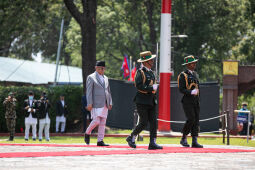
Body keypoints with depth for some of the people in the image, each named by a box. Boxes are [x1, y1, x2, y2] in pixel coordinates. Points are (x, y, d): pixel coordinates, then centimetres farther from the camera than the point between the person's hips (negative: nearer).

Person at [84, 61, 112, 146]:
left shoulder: (105, 78, 18)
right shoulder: (91, 77, -1)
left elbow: (108, 91, 20)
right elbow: (89, 91, -7)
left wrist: (110, 103, 10)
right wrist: (89, 104, -15)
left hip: (104, 104, 6)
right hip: (96, 104, -6)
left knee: (103, 123, 2)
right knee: (96, 121, -13)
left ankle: (100, 141, 2)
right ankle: (87, 133, 12)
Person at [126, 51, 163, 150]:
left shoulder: (150, 72, 17)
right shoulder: (140, 72, -9)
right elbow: (139, 86, -21)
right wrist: (152, 88, -19)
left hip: (151, 102, 8)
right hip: (142, 102, -8)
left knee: (153, 122, -2)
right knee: (143, 123, -7)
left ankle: (152, 143, -2)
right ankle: (131, 138, 11)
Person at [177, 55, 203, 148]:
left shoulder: (195, 74, 18)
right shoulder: (183, 75, -6)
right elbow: (181, 89, -12)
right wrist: (191, 92, -25)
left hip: (196, 101, 7)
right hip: (187, 101, -7)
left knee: (196, 120, 0)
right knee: (191, 119, -16)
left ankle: (194, 142, -1)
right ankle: (184, 139, -1)